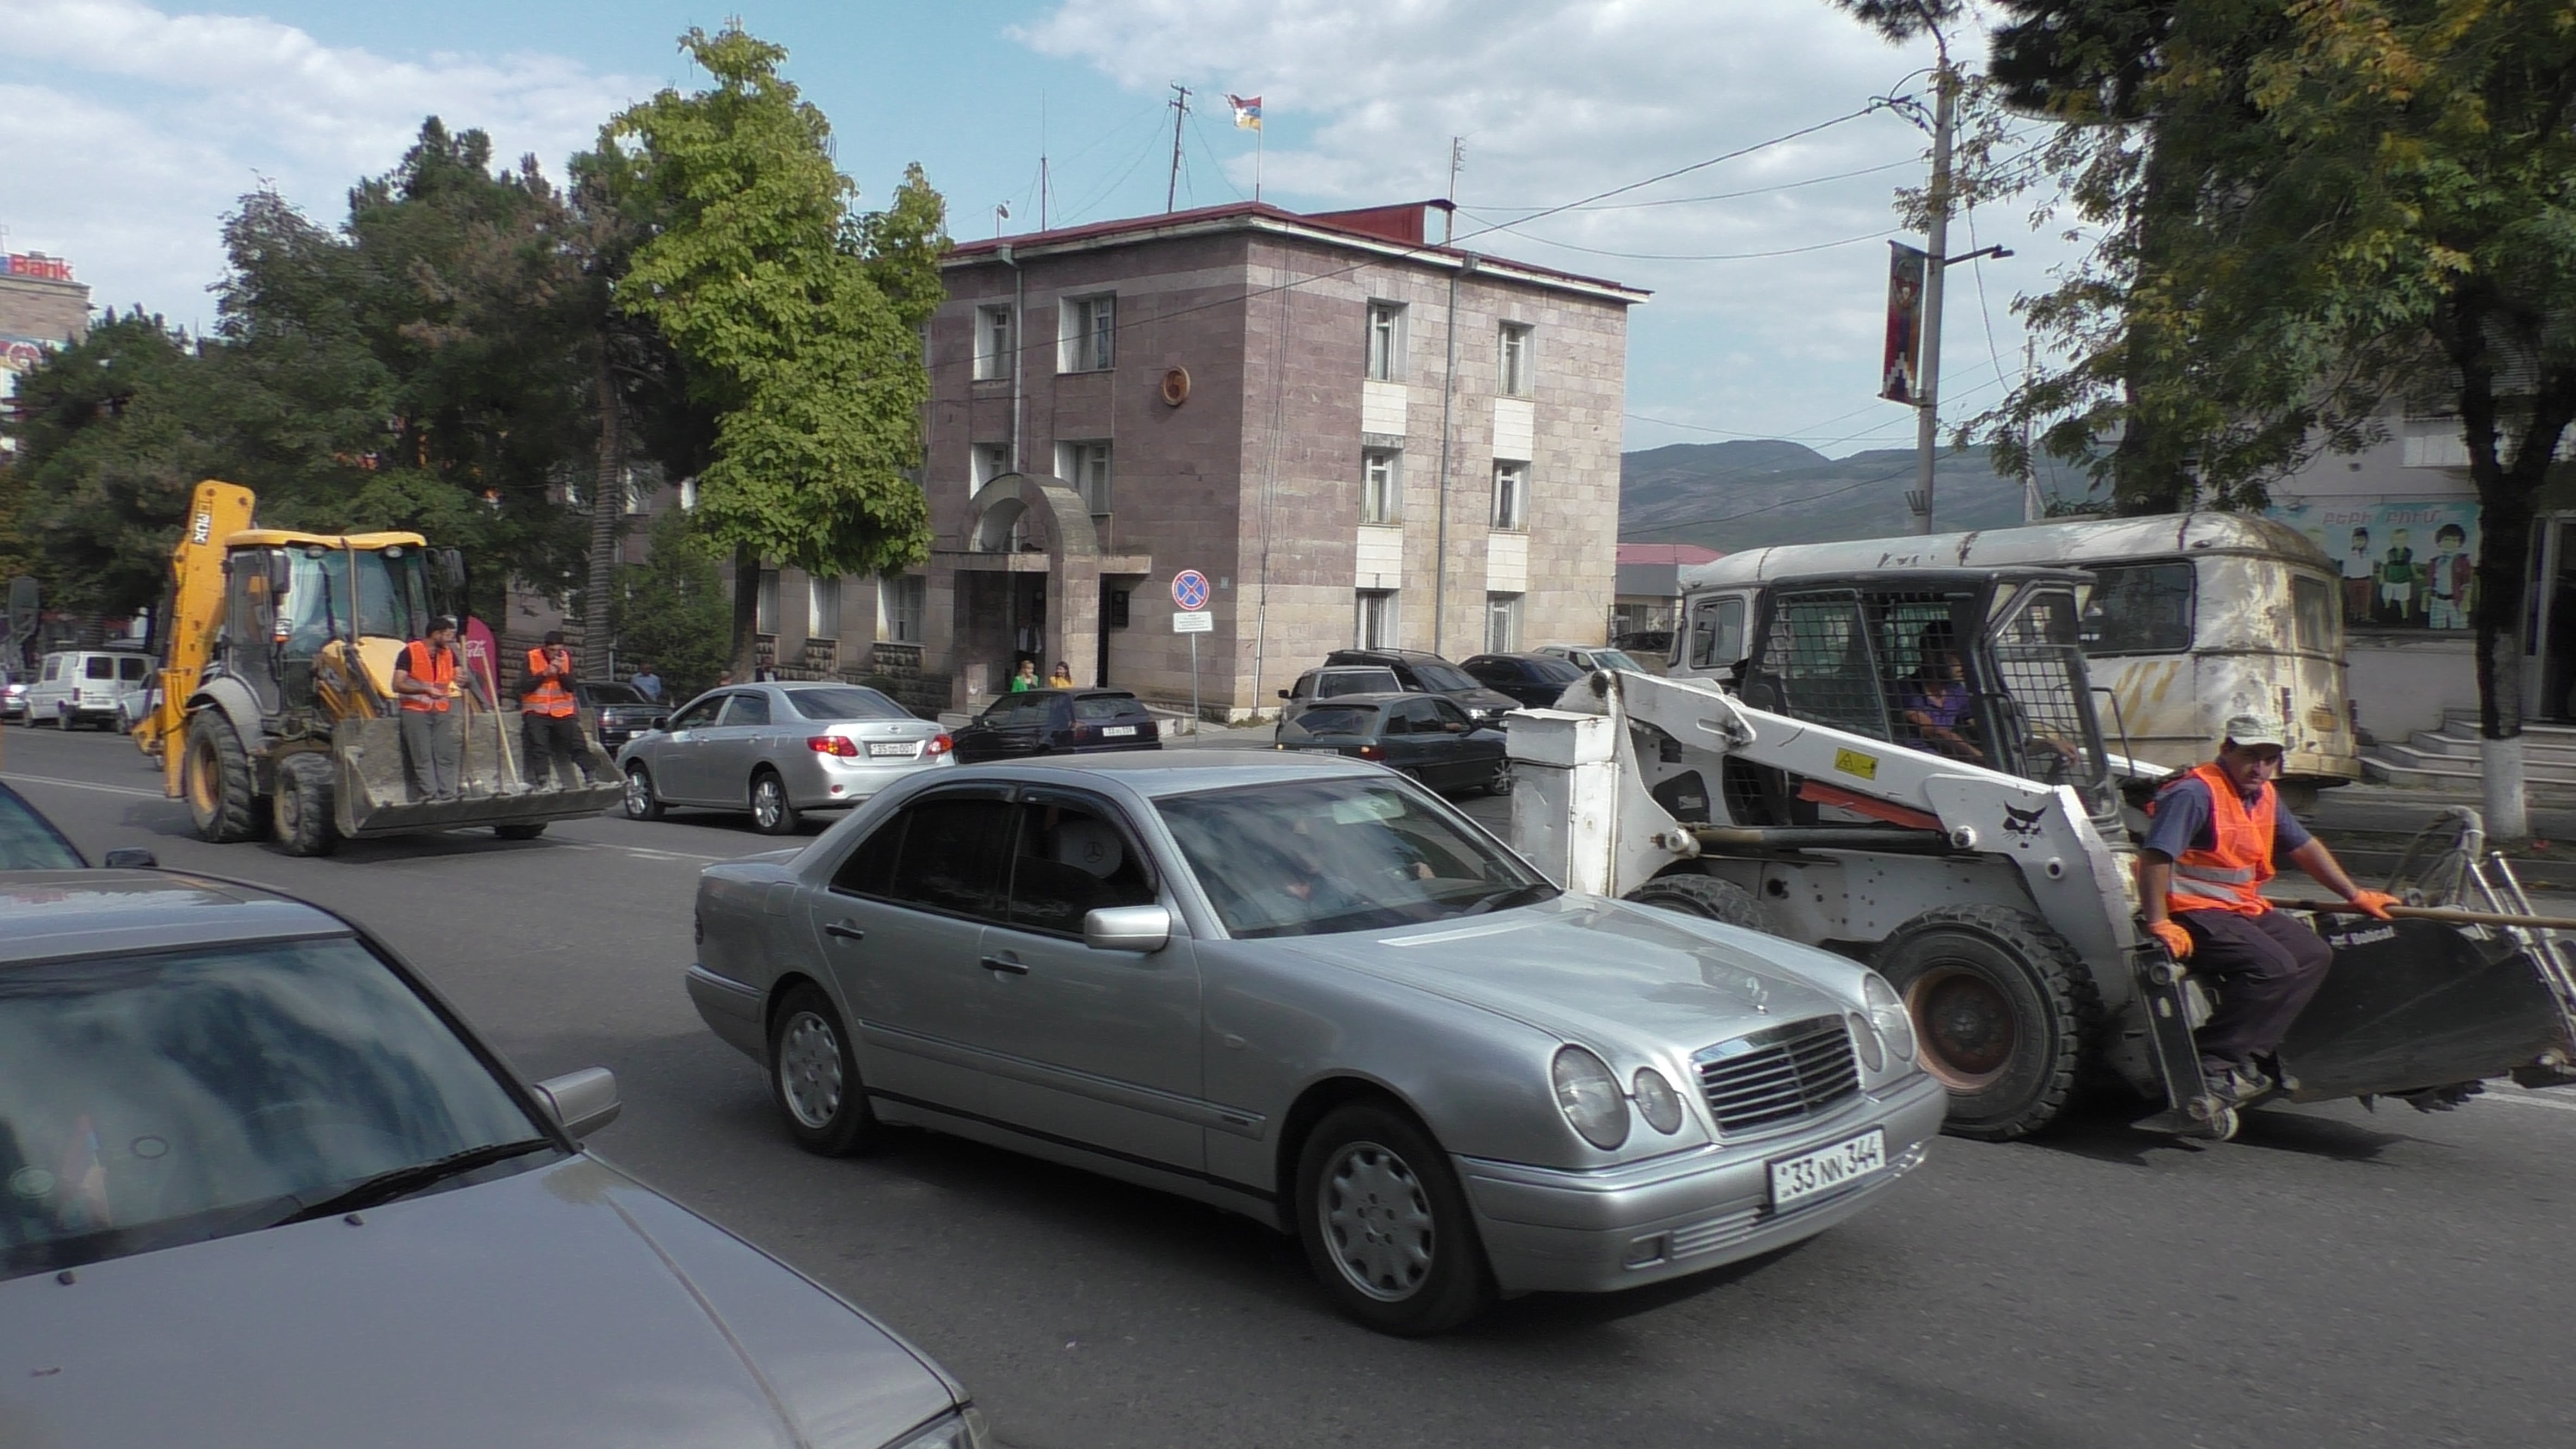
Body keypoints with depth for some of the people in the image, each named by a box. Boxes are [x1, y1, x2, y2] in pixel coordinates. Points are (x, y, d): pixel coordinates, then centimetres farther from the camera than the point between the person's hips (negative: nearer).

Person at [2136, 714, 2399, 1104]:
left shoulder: (2264, 796, 13)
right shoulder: (2194, 793, -18)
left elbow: (2305, 847, 28)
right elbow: (2155, 857, -27)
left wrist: (2356, 895, 31)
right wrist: (2159, 924, -32)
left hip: (2245, 909, 10)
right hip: (2194, 913, -10)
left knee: (2315, 954, 3)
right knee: (2274, 967, -24)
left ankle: (2248, 1056, -5)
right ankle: (2213, 1064, -20)